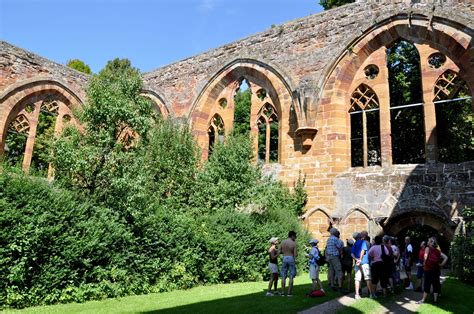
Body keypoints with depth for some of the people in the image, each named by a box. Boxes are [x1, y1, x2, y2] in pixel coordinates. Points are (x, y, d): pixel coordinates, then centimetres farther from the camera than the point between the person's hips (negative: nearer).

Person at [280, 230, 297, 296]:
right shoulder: (294, 243, -8)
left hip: (284, 258, 4)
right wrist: (297, 254, 12)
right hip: (291, 259, -4)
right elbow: (295, 255, -10)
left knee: (283, 276, 10)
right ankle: (289, 293, 4)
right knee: (291, 277, 5)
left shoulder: (283, 242, 3)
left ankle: (282, 292, 10)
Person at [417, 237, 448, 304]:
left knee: (427, 284, 1)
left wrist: (424, 263, -8)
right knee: (436, 284, 12)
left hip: (428, 269, -5)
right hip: (436, 270, 5)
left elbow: (426, 256, -22)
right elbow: (446, 257, 6)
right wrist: (441, 264, 7)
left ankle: (423, 299, 7)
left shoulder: (428, 248, -7)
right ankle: (435, 299, 15)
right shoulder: (437, 251, 9)